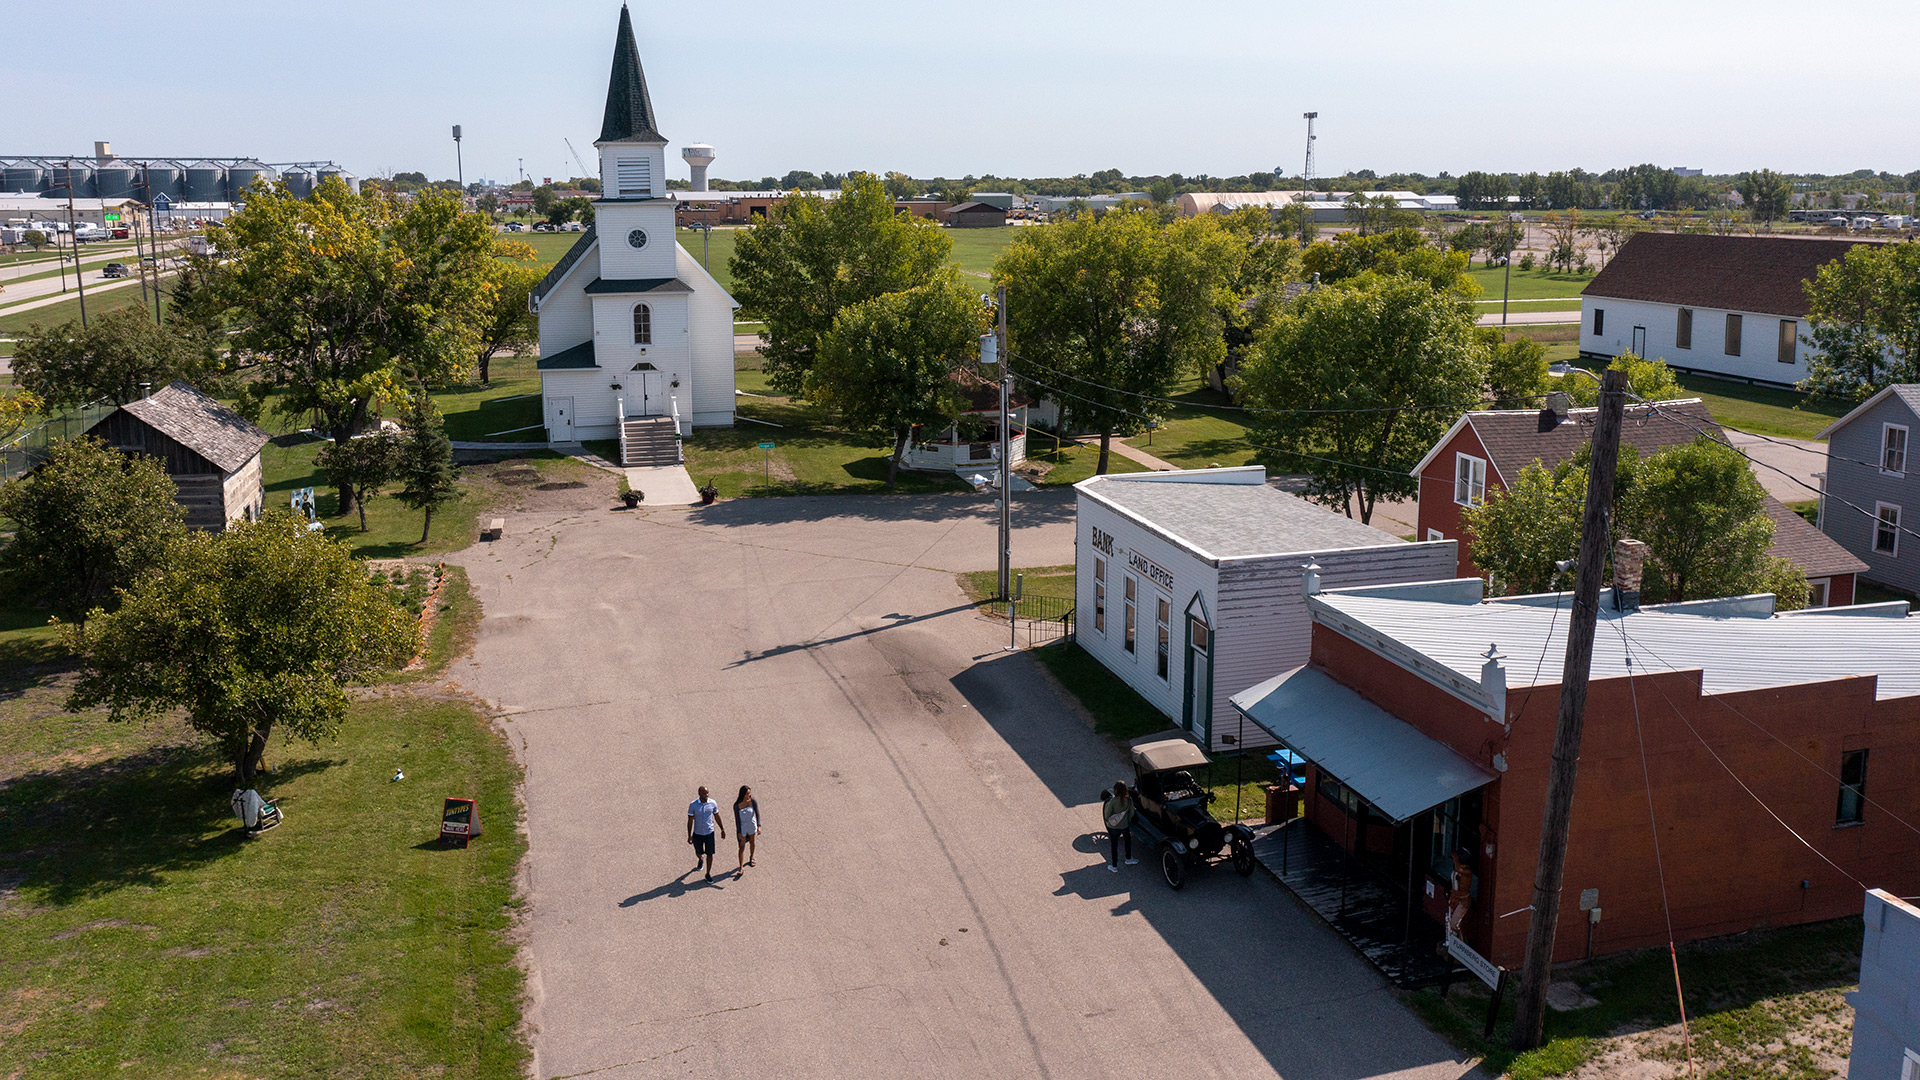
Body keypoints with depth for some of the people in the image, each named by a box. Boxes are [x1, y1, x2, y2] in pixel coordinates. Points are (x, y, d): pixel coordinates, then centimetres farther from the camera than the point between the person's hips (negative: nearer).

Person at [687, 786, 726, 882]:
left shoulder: (713, 803, -10)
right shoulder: (693, 805, -17)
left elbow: (717, 816, 4)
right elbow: (690, 821, -10)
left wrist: (722, 829, 10)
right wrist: (689, 836, -10)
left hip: (709, 833, 1)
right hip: (697, 833, -1)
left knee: (709, 854, 2)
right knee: (699, 852, 18)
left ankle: (708, 874, 21)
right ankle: (700, 860, 55)